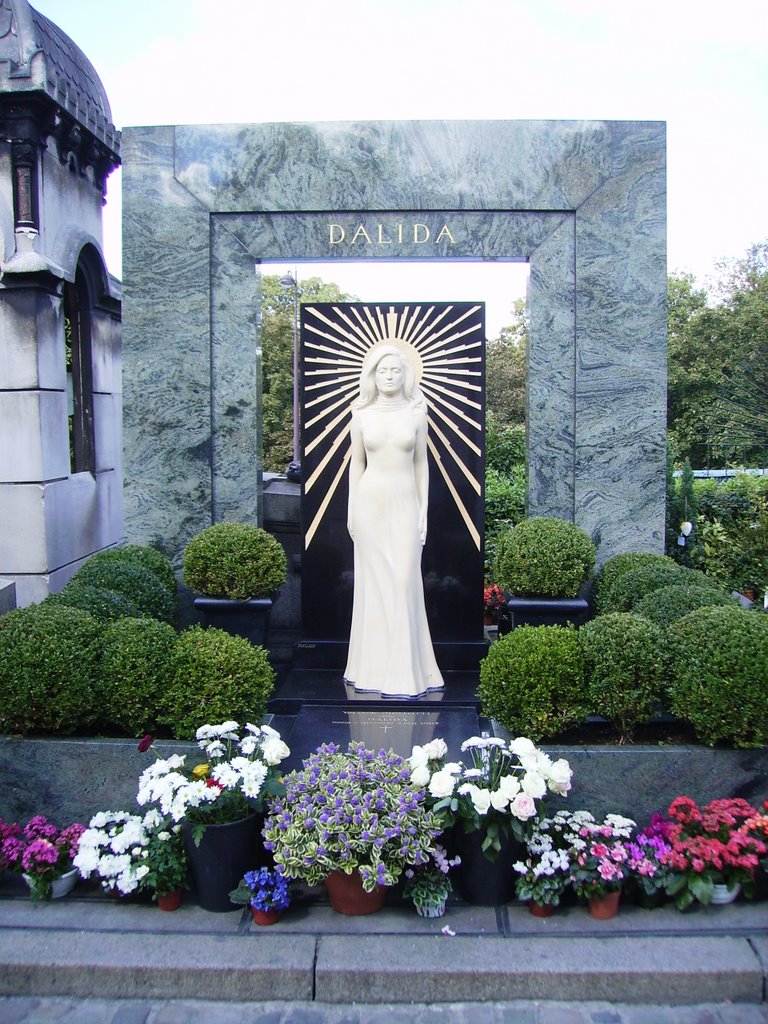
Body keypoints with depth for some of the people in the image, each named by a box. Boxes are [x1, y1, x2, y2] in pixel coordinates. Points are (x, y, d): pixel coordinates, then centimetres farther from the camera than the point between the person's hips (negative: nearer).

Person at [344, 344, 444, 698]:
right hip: (369, 502, 1)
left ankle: (406, 667, 6)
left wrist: (424, 510, 0)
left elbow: (421, 463, 4)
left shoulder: (416, 412, 1)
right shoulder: (361, 414, 1)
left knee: (405, 581, -3)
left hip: (405, 503, 0)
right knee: (372, 581, 5)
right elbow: (356, 462, 6)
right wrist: (351, 510, 3)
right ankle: (375, 663, 16)